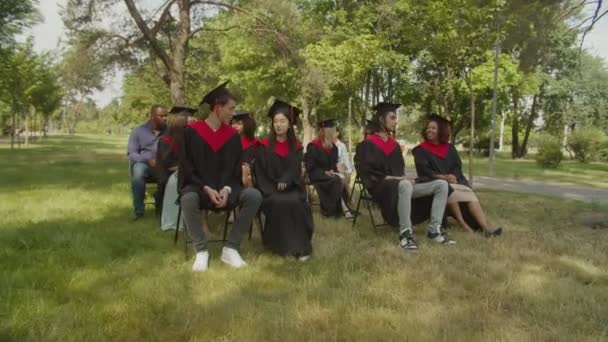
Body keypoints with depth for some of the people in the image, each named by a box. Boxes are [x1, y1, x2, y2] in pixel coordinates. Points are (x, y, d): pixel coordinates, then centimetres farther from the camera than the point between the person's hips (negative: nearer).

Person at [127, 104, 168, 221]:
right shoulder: (138, 131, 6)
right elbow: (131, 153, -2)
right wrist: (147, 160, -20)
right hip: (143, 163, -1)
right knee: (138, 170, -37)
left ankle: (162, 206, -7)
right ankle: (139, 210, -25)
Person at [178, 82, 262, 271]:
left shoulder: (233, 135, 5)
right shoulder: (191, 132, -5)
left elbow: (236, 168, 5)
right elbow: (186, 168, -7)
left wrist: (226, 189, -15)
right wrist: (207, 189, -20)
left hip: (224, 188, 4)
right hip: (197, 186, -3)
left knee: (254, 196, -23)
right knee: (188, 199, -39)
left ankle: (230, 249, -16)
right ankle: (201, 251, -20)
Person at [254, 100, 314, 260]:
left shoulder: (296, 147, 8)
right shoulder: (264, 146, 4)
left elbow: (295, 170, -2)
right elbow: (259, 173, -1)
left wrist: (284, 182, -22)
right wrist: (271, 191, -16)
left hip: (291, 188, 1)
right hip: (270, 190, -1)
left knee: (295, 203, -32)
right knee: (278, 203, -34)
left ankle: (300, 245, -23)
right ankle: (282, 244, -22)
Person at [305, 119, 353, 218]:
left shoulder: (333, 147, 7)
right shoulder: (313, 147, -12)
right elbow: (310, 168, -12)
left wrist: (332, 171, -8)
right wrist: (324, 172, -20)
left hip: (329, 174, 6)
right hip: (317, 176, -6)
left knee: (341, 177, -26)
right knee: (336, 180, -30)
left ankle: (329, 208, -22)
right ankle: (343, 208, -24)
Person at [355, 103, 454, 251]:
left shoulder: (394, 144, 19)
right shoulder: (368, 145, -3)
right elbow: (368, 174, -12)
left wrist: (404, 178, -3)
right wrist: (394, 178, -19)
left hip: (401, 184, 8)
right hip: (382, 188, -8)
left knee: (441, 185, -8)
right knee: (405, 185, -43)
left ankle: (435, 229, -14)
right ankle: (405, 232, -36)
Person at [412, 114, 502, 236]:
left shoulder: (450, 148, 17)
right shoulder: (420, 150, 4)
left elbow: (457, 166, 8)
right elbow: (424, 171, -7)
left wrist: (453, 176, -16)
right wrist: (443, 177, -20)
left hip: (453, 181, 4)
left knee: (470, 195, -23)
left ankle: (485, 227, -36)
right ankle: (462, 224, -31)